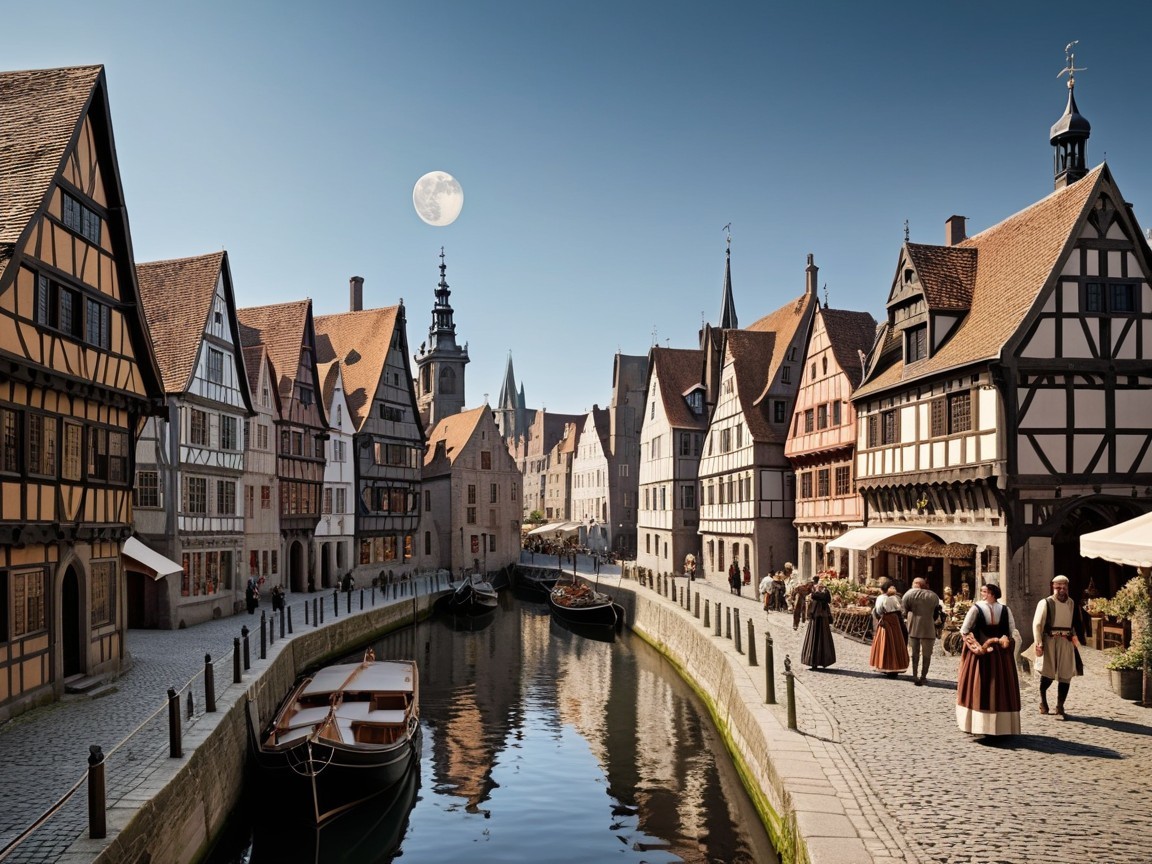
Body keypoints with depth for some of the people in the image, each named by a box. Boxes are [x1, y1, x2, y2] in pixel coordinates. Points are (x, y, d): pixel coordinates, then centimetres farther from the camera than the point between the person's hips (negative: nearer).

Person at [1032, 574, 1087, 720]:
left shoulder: (1073, 604, 7)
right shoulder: (1045, 603, -5)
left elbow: (1077, 624, 13)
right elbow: (1037, 624, -8)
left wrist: (1076, 638, 2)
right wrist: (1038, 643, -15)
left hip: (1067, 643, 4)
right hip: (1049, 642, -3)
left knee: (1066, 675, 1)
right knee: (1048, 673, -3)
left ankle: (1060, 708, 8)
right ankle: (1042, 698, 26)